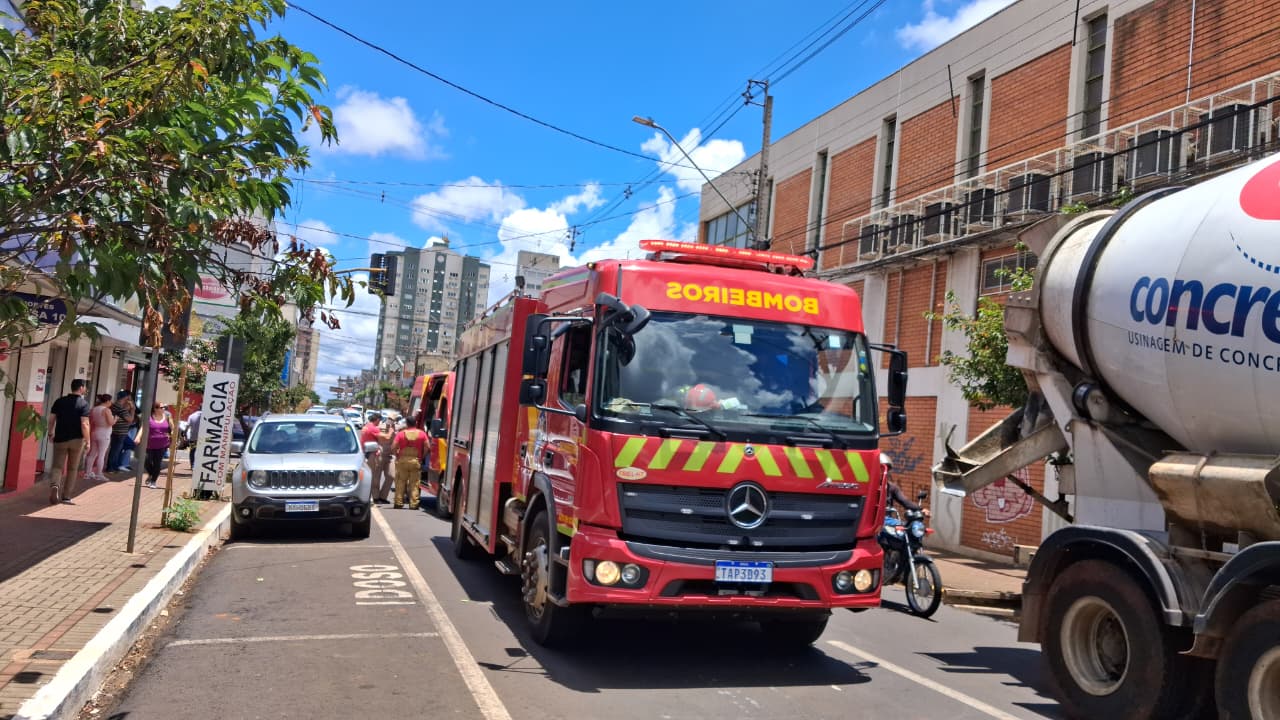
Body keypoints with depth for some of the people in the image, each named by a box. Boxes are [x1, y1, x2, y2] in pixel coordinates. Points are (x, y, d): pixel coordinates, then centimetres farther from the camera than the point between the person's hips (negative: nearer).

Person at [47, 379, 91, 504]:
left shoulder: (59, 401, 4)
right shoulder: (83, 403, -8)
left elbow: (51, 419, 3)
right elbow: (84, 424, -15)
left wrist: (51, 433, 19)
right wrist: (87, 440, -7)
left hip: (60, 439, 2)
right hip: (77, 439, -2)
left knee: (57, 466, 6)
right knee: (72, 469, 10)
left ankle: (54, 485, -23)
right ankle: (66, 496, 13)